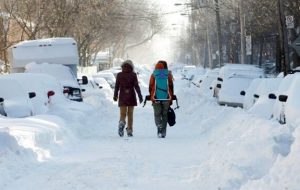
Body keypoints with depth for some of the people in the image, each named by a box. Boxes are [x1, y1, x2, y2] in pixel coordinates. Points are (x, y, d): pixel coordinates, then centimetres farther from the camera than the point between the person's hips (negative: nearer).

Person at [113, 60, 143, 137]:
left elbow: (116, 86, 2)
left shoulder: (119, 75, -1)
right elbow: (136, 86, -7)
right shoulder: (133, 75, -4)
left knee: (123, 114, 1)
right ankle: (129, 130, 11)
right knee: (130, 114, 11)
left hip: (122, 97, 0)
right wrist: (140, 96, -2)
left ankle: (122, 123, -32)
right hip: (131, 97, 0)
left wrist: (115, 96, 15)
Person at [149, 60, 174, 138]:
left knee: (157, 114, 5)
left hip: (156, 99, -1)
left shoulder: (153, 75, 2)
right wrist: (171, 99, 10)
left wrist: (151, 98, 13)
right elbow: (171, 87, 3)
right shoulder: (168, 75, 2)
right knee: (165, 115, 10)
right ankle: (163, 132, 10)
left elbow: (150, 87, 4)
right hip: (166, 98, 1)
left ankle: (159, 127, -21)